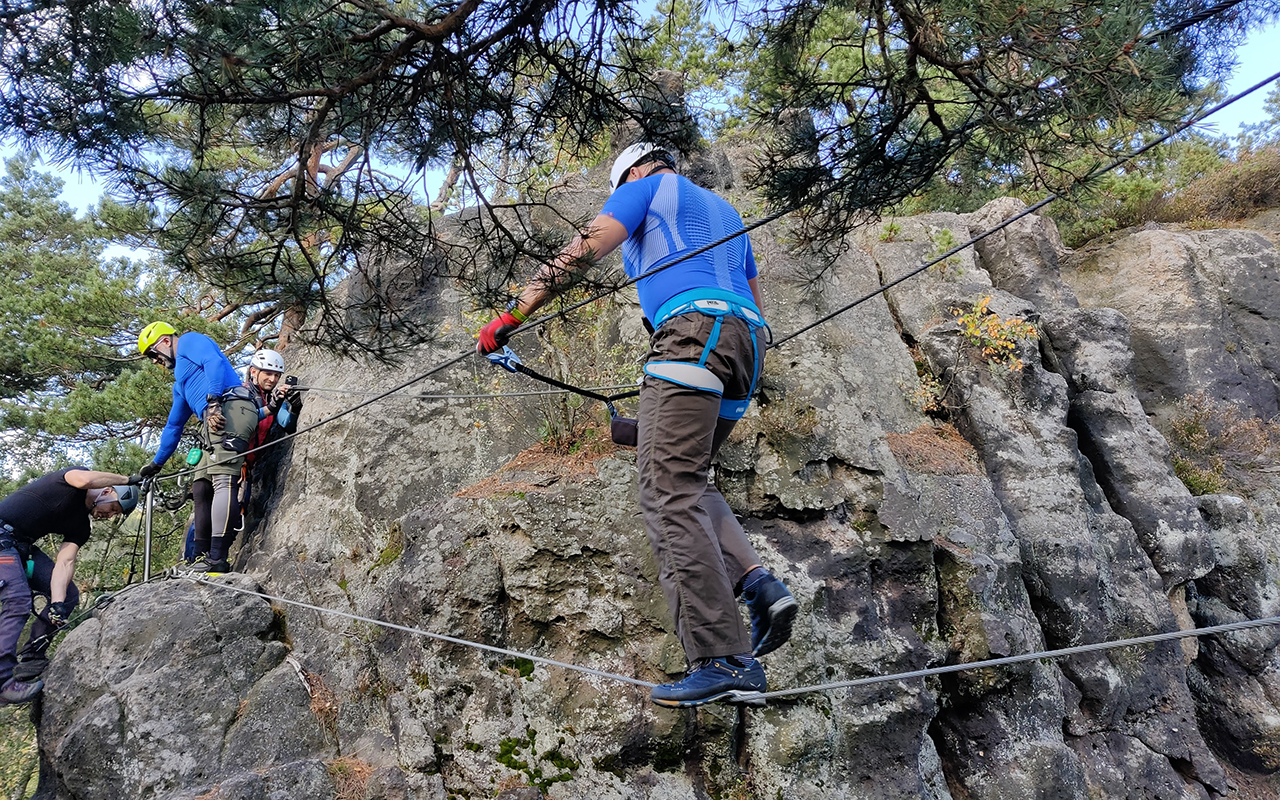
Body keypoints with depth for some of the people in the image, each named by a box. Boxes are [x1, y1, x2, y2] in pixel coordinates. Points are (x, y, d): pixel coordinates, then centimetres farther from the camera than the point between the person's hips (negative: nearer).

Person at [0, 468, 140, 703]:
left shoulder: (81, 528, 5)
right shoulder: (76, 475, -11)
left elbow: (65, 562, -6)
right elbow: (85, 480, -37)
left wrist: (57, 602, -22)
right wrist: (128, 480, -23)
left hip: (22, 546, 9)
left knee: (69, 595, 1)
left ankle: (29, 657, 8)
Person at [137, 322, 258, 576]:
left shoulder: (189, 341, 12)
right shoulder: (180, 383, 38)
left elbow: (214, 362, -10)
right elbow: (173, 426, 44)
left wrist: (213, 402, -23)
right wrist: (157, 463, 47)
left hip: (229, 409, -10)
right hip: (214, 421, 10)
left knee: (223, 481, -20)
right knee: (201, 488, 5)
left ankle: (217, 560, -29)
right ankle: (201, 558, 6)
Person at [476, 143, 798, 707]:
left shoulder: (646, 187, 15)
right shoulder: (723, 210, 36)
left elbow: (586, 248, 0)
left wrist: (515, 311, -2)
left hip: (693, 324, -8)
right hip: (747, 340, 9)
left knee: (668, 495, -14)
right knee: (683, 482, 17)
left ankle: (723, 660, -22)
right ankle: (755, 582, -4)